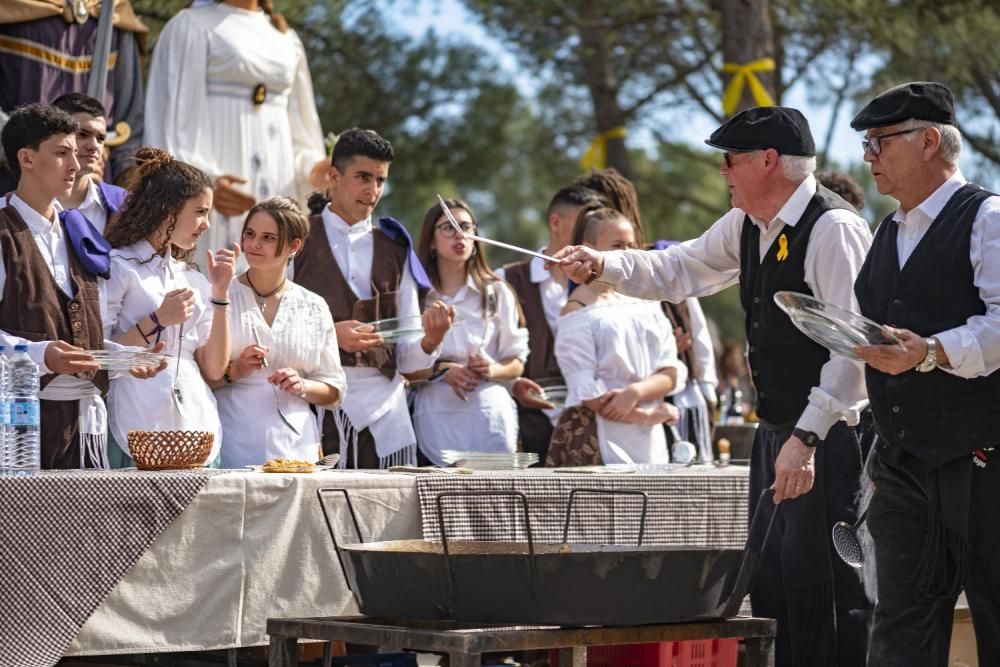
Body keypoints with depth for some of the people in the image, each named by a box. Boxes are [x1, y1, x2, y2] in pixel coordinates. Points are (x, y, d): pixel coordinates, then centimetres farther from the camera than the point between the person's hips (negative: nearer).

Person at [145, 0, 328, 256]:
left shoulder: (286, 39, 19)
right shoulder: (192, 26, 4)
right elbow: (174, 116, -5)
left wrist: (311, 169, -1)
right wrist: (204, 179, -21)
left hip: (277, 191, 5)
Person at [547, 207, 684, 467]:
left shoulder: (644, 304, 13)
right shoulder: (578, 311, -3)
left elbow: (672, 373, 5)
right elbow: (587, 393, -10)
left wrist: (636, 392, -13)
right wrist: (646, 416, -8)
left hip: (649, 443, 5)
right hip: (597, 445, -5)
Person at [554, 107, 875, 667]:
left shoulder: (833, 229, -18)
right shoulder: (748, 226, 11)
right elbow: (679, 271, 24)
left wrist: (807, 438, -27)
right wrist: (603, 265, 9)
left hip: (829, 437, -9)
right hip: (777, 432, 10)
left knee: (824, 587, -10)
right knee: (772, 582, 13)